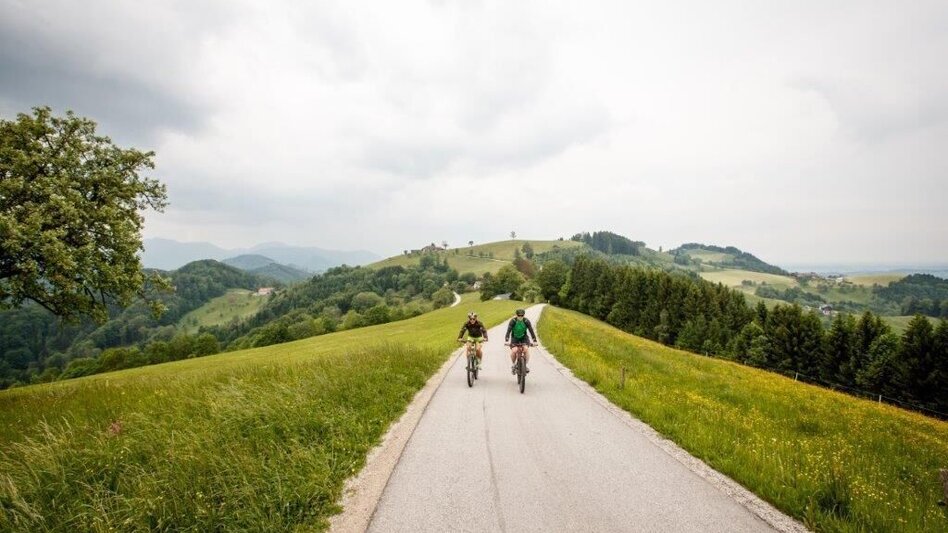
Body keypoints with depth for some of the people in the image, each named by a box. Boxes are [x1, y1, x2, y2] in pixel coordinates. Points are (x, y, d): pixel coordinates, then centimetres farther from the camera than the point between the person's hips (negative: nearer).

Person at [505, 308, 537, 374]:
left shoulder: (526, 321, -19)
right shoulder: (513, 321, -22)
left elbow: (531, 330, -21)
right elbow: (508, 330, -28)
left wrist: (534, 340, -30)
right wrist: (506, 340, -40)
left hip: (524, 338, 1)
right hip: (515, 338, -1)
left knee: (526, 349, -25)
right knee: (514, 351, -22)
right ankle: (514, 365, 3)